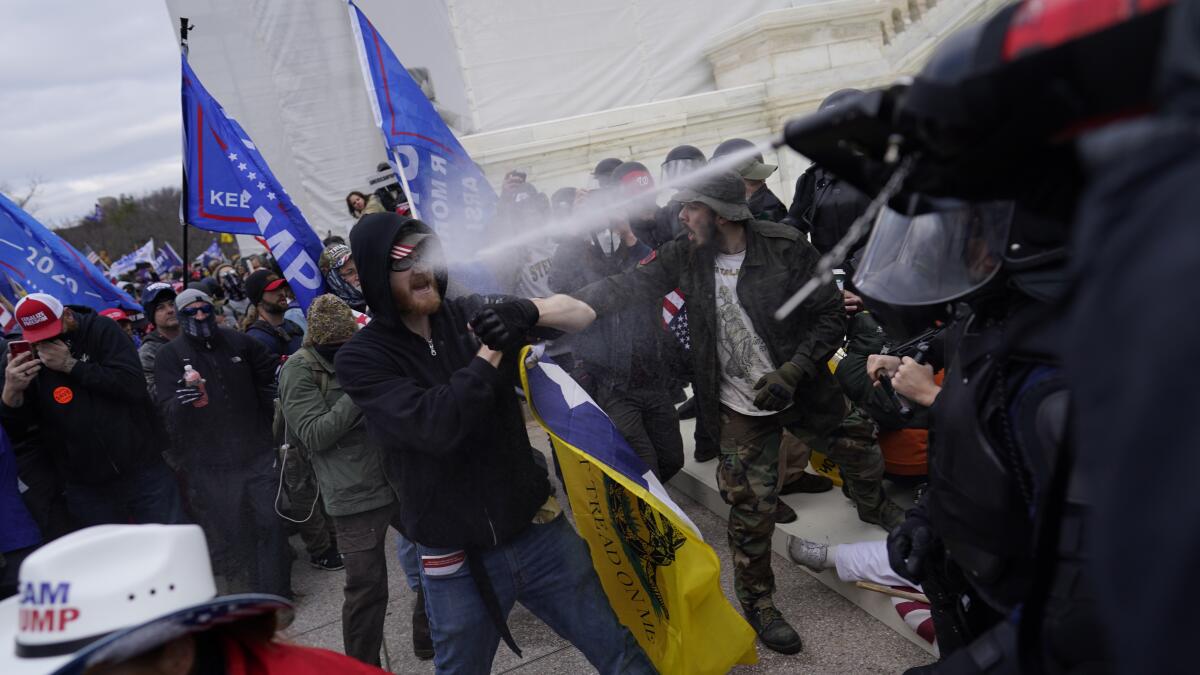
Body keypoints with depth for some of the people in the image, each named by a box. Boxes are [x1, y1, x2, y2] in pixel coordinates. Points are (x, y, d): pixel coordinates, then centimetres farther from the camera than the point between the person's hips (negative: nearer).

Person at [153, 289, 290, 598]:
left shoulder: (238, 342, 5)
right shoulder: (169, 355, -2)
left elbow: (267, 372, 22)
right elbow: (166, 409, -14)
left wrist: (267, 413, 17)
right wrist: (182, 401, -36)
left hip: (256, 452, 2)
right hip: (209, 463, -2)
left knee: (270, 521, 1)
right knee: (228, 532, 3)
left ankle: (276, 594, 14)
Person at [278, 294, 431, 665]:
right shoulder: (300, 370, -9)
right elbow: (314, 435, -17)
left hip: (397, 480, 7)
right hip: (355, 495, -6)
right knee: (367, 587, 0)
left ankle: (429, 636, 34)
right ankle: (363, 666, 24)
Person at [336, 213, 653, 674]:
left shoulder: (471, 314, -2)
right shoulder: (360, 358, -9)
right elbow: (435, 427, -26)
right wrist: (491, 349, -20)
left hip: (539, 532, 2)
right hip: (457, 563, -1)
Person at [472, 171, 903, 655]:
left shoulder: (785, 248, -18)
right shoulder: (684, 258, -13)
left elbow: (830, 316, -9)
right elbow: (617, 292, -24)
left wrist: (793, 371, -22)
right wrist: (532, 311, -38)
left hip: (802, 390, 1)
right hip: (741, 410, 0)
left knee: (862, 455, 21)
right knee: (752, 509, 6)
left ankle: (874, 508, 58)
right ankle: (756, 600, 33)